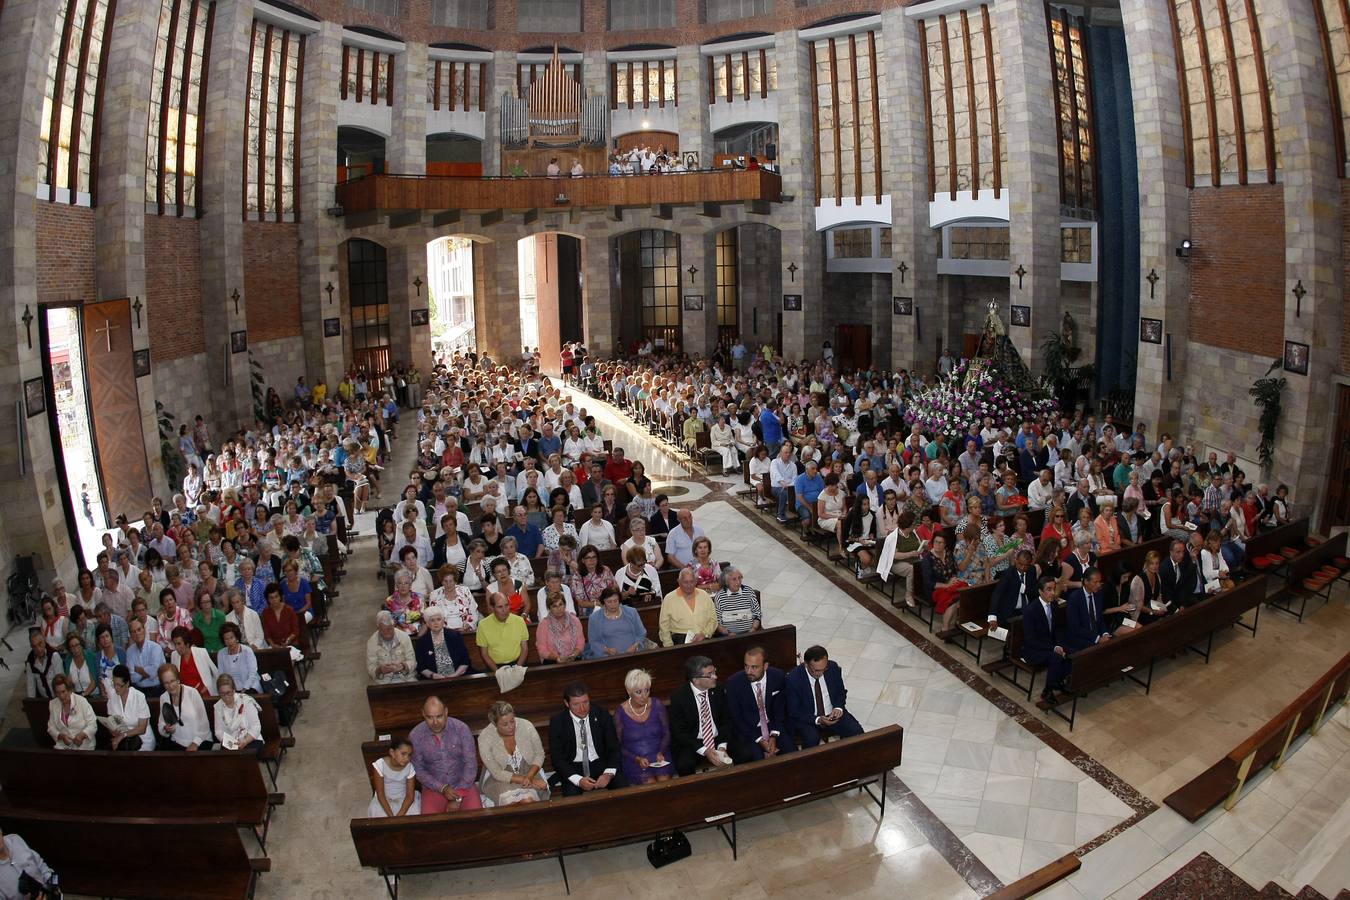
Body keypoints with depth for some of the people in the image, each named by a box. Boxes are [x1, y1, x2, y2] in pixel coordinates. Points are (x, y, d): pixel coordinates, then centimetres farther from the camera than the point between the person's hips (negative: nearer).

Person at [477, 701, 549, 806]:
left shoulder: (526, 726, -15)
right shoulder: (484, 738, -19)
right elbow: (497, 773, -14)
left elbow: (539, 754, -2)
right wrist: (527, 781, -22)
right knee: (511, 802, -31)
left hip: (528, 773, 1)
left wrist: (529, 777, -19)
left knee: (528, 800, -28)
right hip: (499, 779, -1)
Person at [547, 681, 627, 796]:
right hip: (573, 768, -2)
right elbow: (557, 757, -7)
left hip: (601, 765, 2)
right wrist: (578, 780, -21)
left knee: (624, 788, -23)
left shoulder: (602, 714, -3)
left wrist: (608, 774, -18)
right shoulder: (557, 721, -7)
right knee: (571, 795, -32)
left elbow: (614, 748, 0)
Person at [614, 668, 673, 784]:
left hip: (658, 755, 2)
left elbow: (666, 733, 9)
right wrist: (637, 759, -14)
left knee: (664, 780, -24)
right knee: (650, 784, -25)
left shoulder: (657, 706, -2)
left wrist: (661, 752, -8)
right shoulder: (620, 713, -8)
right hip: (633, 760, -2)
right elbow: (618, 745, 0)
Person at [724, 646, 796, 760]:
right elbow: (736, 718, -10)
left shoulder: (778, 677, -11)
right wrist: (759, 740, -15)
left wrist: (774, 736, -12)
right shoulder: (733, 683, -18)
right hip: (746, 729, -3)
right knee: (758, 757, -27)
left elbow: (780, 710, 0)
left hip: (773, 726, 3)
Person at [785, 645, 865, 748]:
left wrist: (838, 707, -12)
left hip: (832, 715, 4)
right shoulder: (793, 679, -21)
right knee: (811, 738, -33)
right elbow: (793, 712, -14)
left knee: (856, 731, -17)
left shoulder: (833, 667, -10)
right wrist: (817, 720, -26)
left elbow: (841, 692, 9)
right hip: (807, 719, -4)